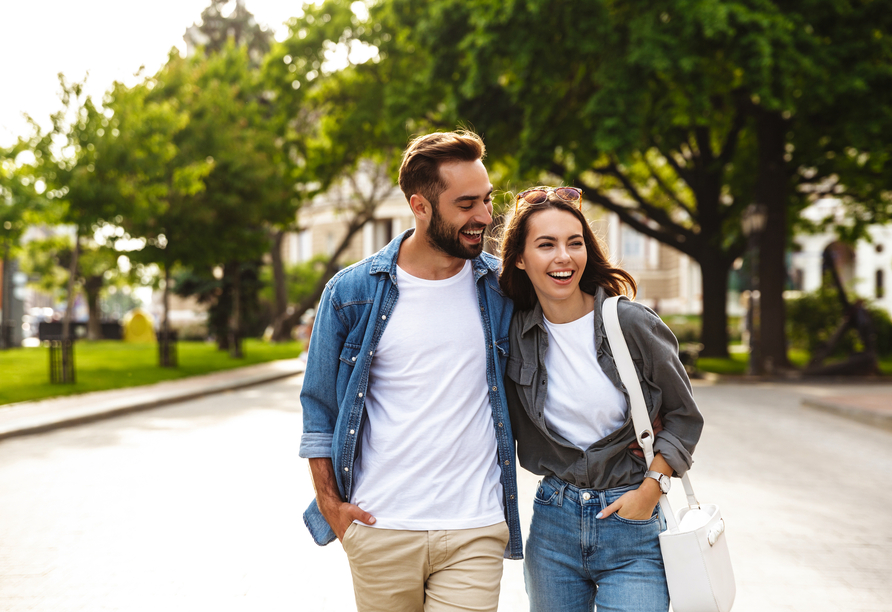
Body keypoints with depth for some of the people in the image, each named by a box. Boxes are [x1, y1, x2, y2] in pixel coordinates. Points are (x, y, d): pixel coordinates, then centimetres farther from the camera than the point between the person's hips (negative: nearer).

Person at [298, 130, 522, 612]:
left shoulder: (502, 288, 2)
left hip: (474, 534, 0)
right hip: (379, 531, 0)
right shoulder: (350, 293, -1)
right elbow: (319, 405, 7)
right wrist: (329, 501, 3)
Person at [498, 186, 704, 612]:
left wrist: (652, 488, -9)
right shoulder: (514, 331, 0)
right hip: (553, 521, 3)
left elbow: (684, 416, 0)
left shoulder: (631, 323, -9)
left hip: (632, 523, -3)